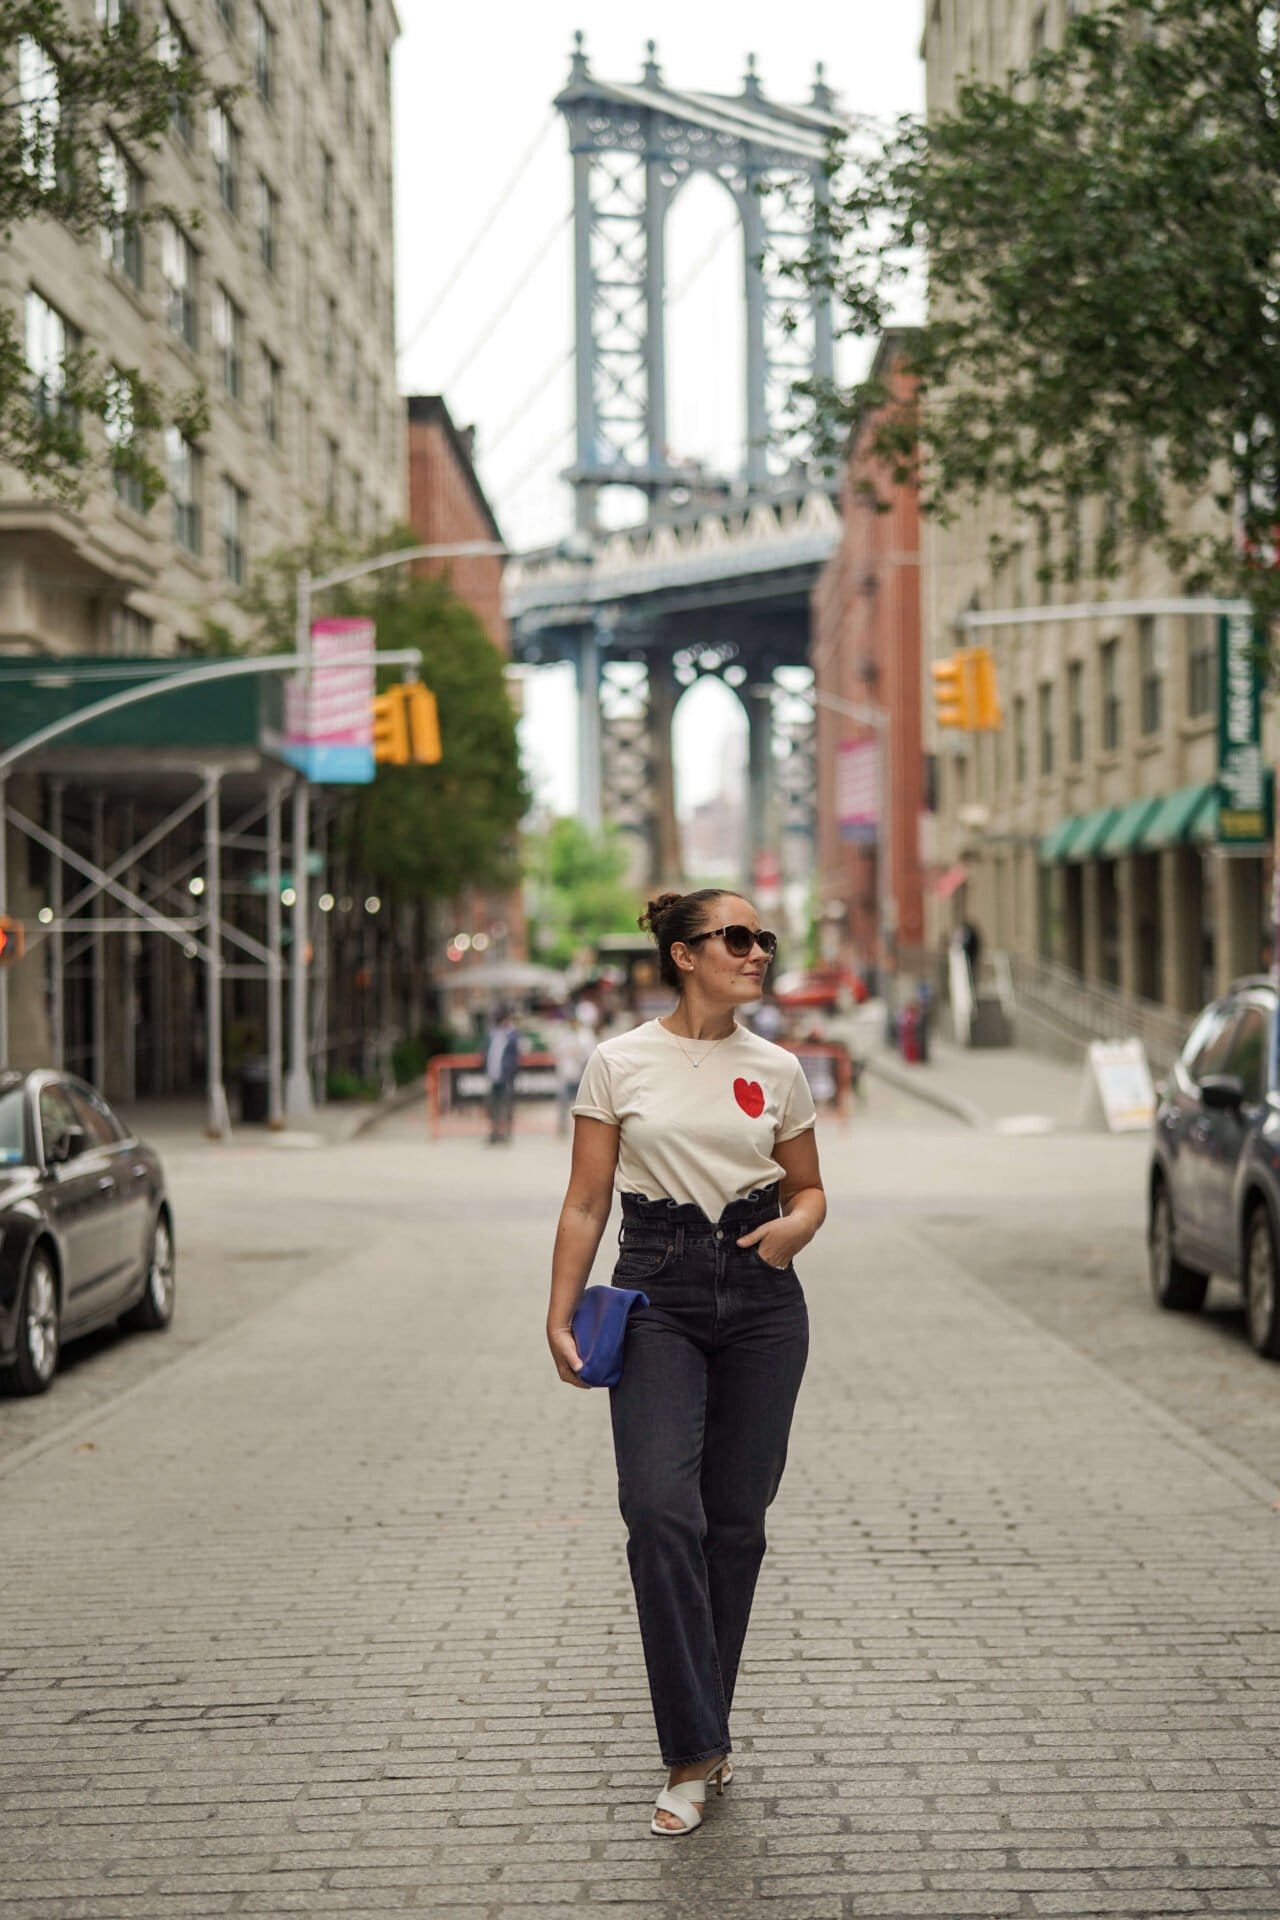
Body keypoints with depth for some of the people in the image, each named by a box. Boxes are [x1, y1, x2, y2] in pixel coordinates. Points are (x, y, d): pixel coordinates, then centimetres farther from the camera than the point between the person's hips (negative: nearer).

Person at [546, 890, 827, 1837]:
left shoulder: (778, 1070, 7)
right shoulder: (620, 1063, 0)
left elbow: (809, 1189, 17)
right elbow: (586, 1203, 2)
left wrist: (796, 1225, -6)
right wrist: (561, 1316, -5)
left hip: (761, 1298, 3)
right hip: (657, 1296, -3)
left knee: (735, 1521, 5)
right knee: (663, 1510, -17)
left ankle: (703, 1734, 20)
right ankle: (695, 1755, -12)